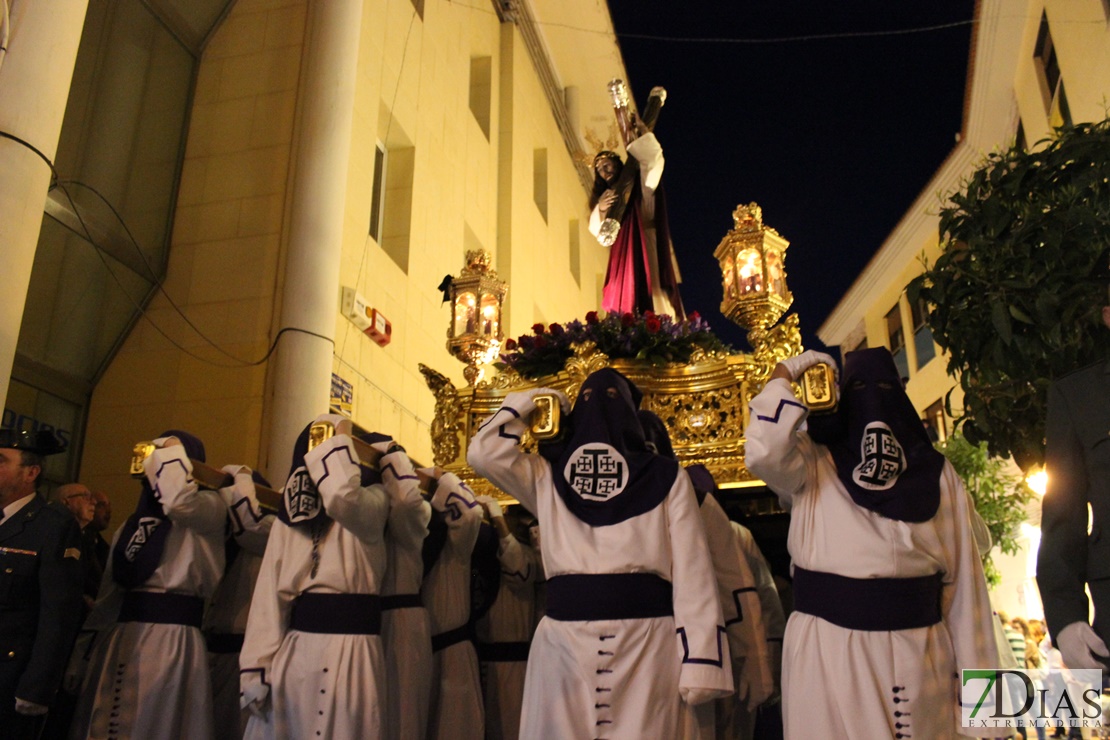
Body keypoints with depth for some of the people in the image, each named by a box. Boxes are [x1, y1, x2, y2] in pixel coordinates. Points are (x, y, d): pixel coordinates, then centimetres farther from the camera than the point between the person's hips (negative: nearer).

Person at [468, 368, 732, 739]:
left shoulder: (665, 477, 10)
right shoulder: (548, 474, 17)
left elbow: (691, 570, 2)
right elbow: (484, 454, 4)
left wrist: (700, 659, -6)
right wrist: (526, 403, 13)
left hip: (646, 640, -1)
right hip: (564, 640, 2)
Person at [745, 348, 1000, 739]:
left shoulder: (936, 472, 9)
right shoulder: (813, 463, 2)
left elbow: (963, 574, 6)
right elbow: (764, 454, -21)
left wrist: (975, 672, 2)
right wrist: (783, 377, -7)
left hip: (918, 650, 2)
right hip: (828, 647, -2)